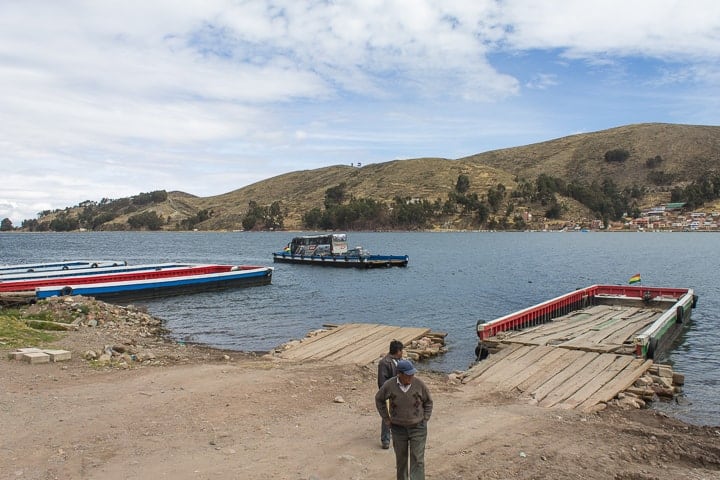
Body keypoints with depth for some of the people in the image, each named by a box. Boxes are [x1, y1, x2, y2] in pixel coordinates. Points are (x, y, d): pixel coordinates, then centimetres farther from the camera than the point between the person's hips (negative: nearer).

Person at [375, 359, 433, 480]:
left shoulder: (419, 384, -17)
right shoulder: (389, 385, -17)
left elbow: (428, 401, 1)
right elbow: (379, 399, 3)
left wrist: (425, 420, -3)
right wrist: (387, 420, 1)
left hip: (418, 428, -1)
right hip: (398, 428, 1)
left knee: (417, 461, -3)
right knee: (401, 459, 16)